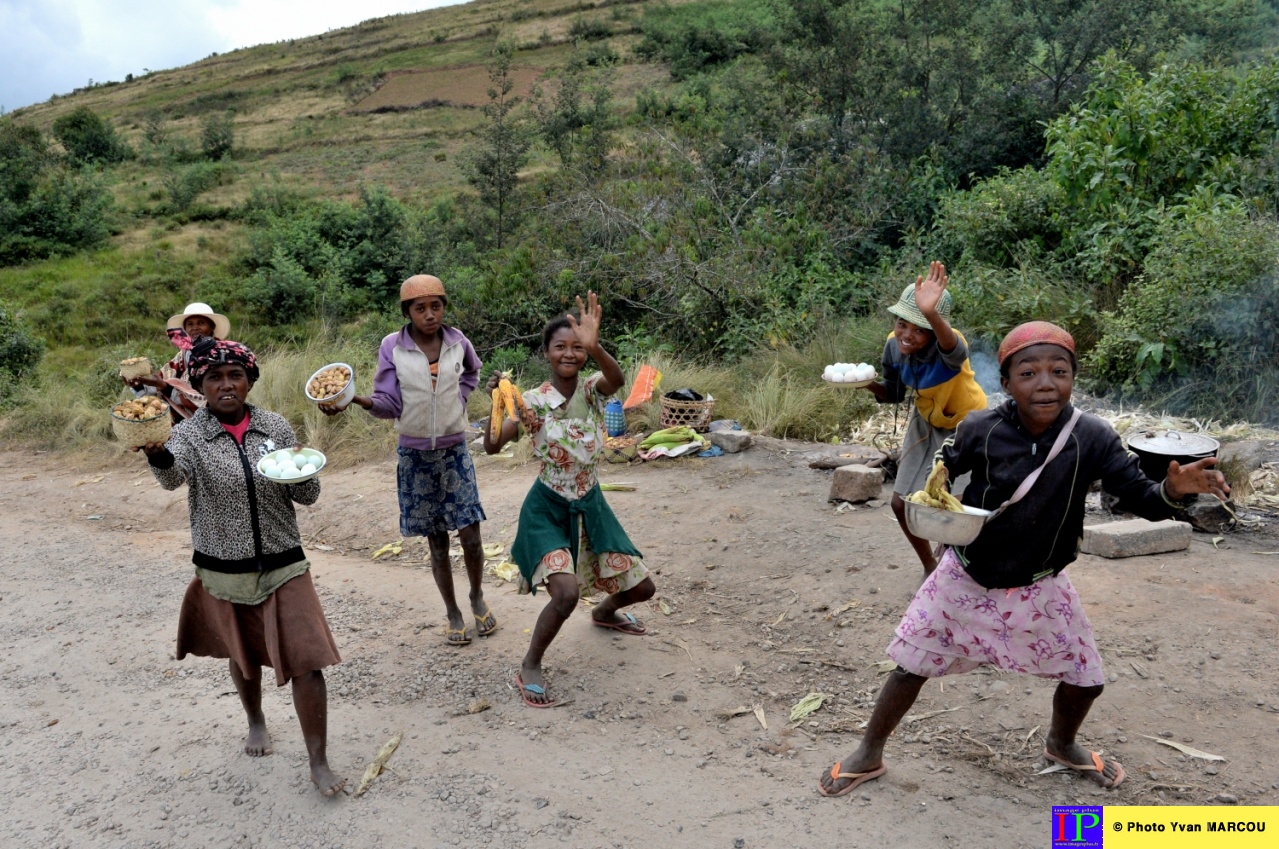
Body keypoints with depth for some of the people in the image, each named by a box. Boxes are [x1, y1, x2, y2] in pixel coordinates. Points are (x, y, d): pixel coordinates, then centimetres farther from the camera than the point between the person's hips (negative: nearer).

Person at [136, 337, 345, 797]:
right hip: (223, 572, 0)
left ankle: (319, 764, 9)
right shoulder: (189, 434, -8)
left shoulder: (276, 427, -2)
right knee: (244, 657, 20)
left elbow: (308, 496, 2)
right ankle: (256, 722, 50)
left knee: (306, 662, -5)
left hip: (283, 566, 0)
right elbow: (172, 475, -31)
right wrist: (155, 453, -53)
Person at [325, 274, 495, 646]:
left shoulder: (457, 341, -4)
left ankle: (477, 597, 27)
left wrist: (458, 397, 3)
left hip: (454, 450, 1)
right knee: (436, 541, 7)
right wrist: (355, 399, -26)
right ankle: (452, 612, 23)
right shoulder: (392, 347, -8)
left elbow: (472, 372, 19)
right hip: (415, 454, -1)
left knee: (470, 536, 0)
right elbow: (390, 404, -9)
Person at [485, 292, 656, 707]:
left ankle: (604, 613, 48)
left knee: (642, 587, 12)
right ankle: (529, 667, -2)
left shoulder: (592, 389, -9)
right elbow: (492, 446, -23)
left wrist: (595, 347, -54)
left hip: (590, 505, 4)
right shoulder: (533, 401, -14)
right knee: (566, 591, -27)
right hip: (548, 509, -4)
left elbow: (618, 379, -35)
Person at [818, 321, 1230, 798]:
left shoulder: (1092, 438, -18)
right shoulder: (981, 429, -19)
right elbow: (948, 461, 0)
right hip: (966, 580, -1)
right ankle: (868, 755, 28)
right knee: (912, 666, 5)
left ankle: (1062, 745, 49)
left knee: (1085, 679, 13)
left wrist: (1174, 490, -37)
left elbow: (1142, 499, -16)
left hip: (1039, 590, 2)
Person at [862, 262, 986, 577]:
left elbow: (953, 349, -64)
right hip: (926, 425, 5)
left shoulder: (947, 348, -37)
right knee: (903, 504, 5)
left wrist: (931, 314, -86)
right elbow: (894, 393, -2)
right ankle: (930, 565, 32)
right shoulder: (894, 346, -19)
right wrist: (869, 383, -26)